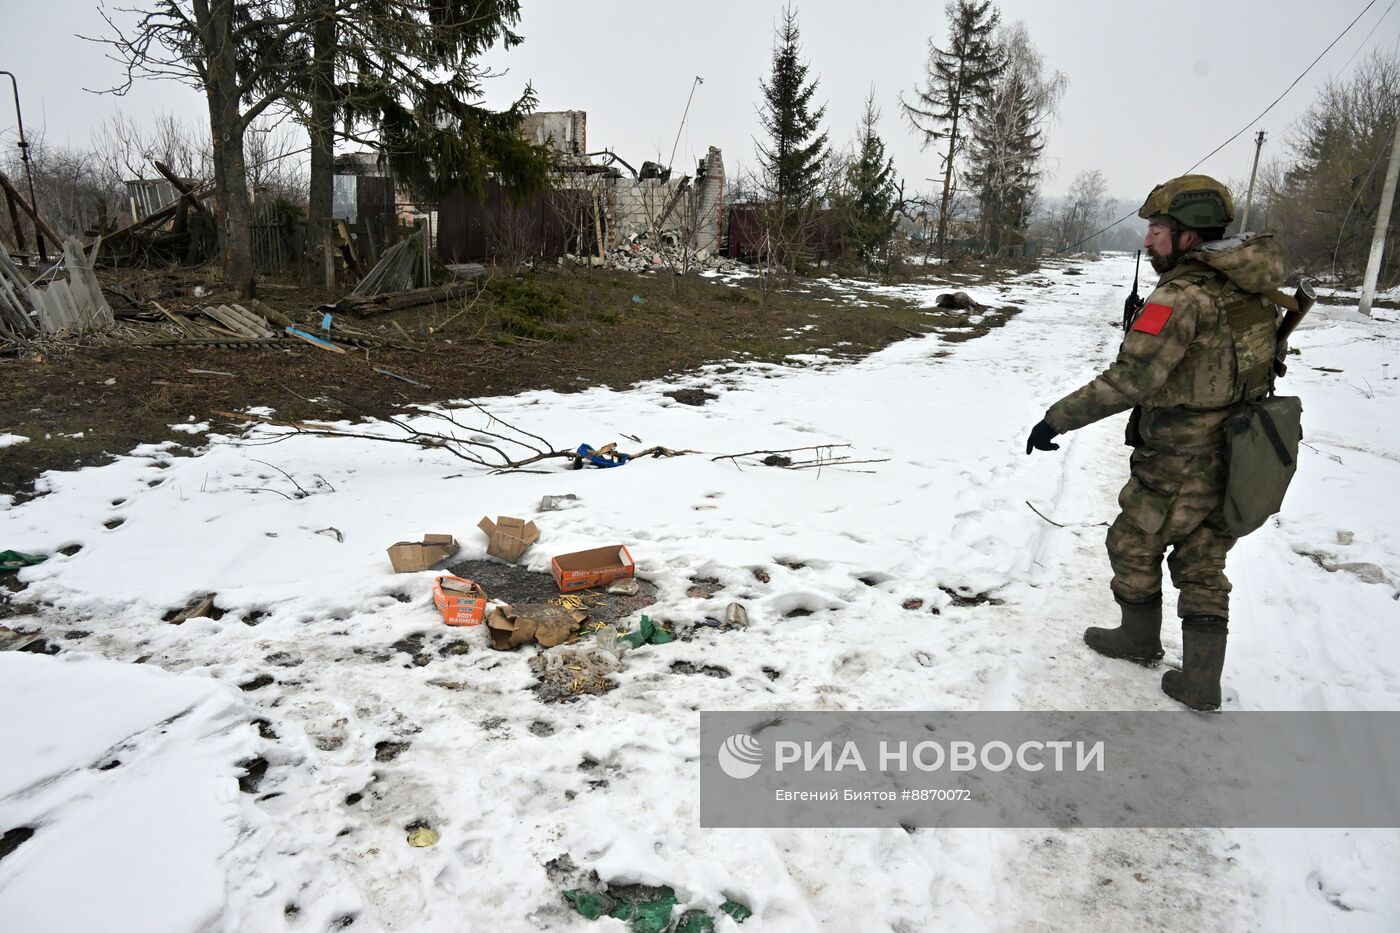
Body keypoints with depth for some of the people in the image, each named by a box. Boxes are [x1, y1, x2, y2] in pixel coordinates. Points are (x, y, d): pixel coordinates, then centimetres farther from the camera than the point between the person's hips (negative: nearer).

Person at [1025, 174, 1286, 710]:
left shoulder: (1183, 294, -22)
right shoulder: (1248, 289, 5)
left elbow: (1129, 380, -29)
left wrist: (1057, 419, -24)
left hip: (1176, 467, -8)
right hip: (1233, 464, 8)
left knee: (1134, 547, 16)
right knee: (1203, 568, 16)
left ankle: (1141, 639, 35)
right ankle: (1201, 684, 21)